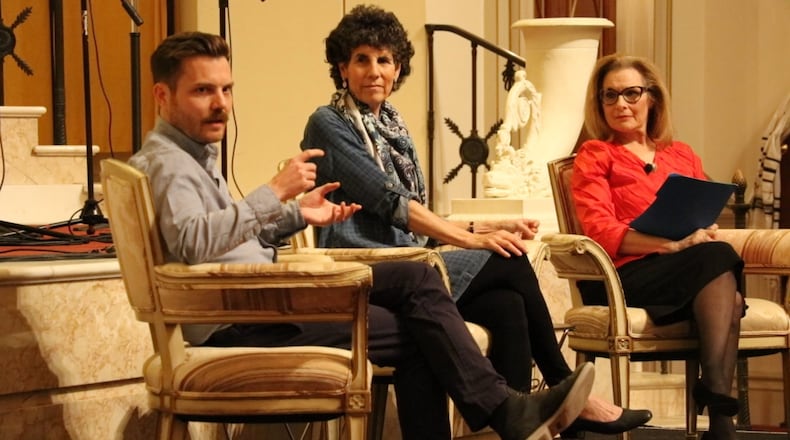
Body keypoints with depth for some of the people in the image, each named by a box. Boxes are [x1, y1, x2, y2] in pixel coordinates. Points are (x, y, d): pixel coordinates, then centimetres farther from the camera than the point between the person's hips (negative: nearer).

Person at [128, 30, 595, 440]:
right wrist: (276, 192, -32)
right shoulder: (168, 163, -13)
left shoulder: (195, 154, 19)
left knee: (416, 278, -1)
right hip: (238, 323, -10)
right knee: (414, 329, -12)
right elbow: (191, 241, -33)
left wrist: (296, 215, 12)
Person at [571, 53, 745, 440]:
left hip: (692, 273, 4)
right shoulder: (595, 156, 10)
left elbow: (707, 223, 17)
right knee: (718, 260, -32)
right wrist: (673, 243, -19)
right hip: (623, 278, -4)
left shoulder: (682, 155, 24)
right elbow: (601, 231, -5)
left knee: (726, 296, -32)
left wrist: (704, 233, -10)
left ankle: (716, 402, -41)